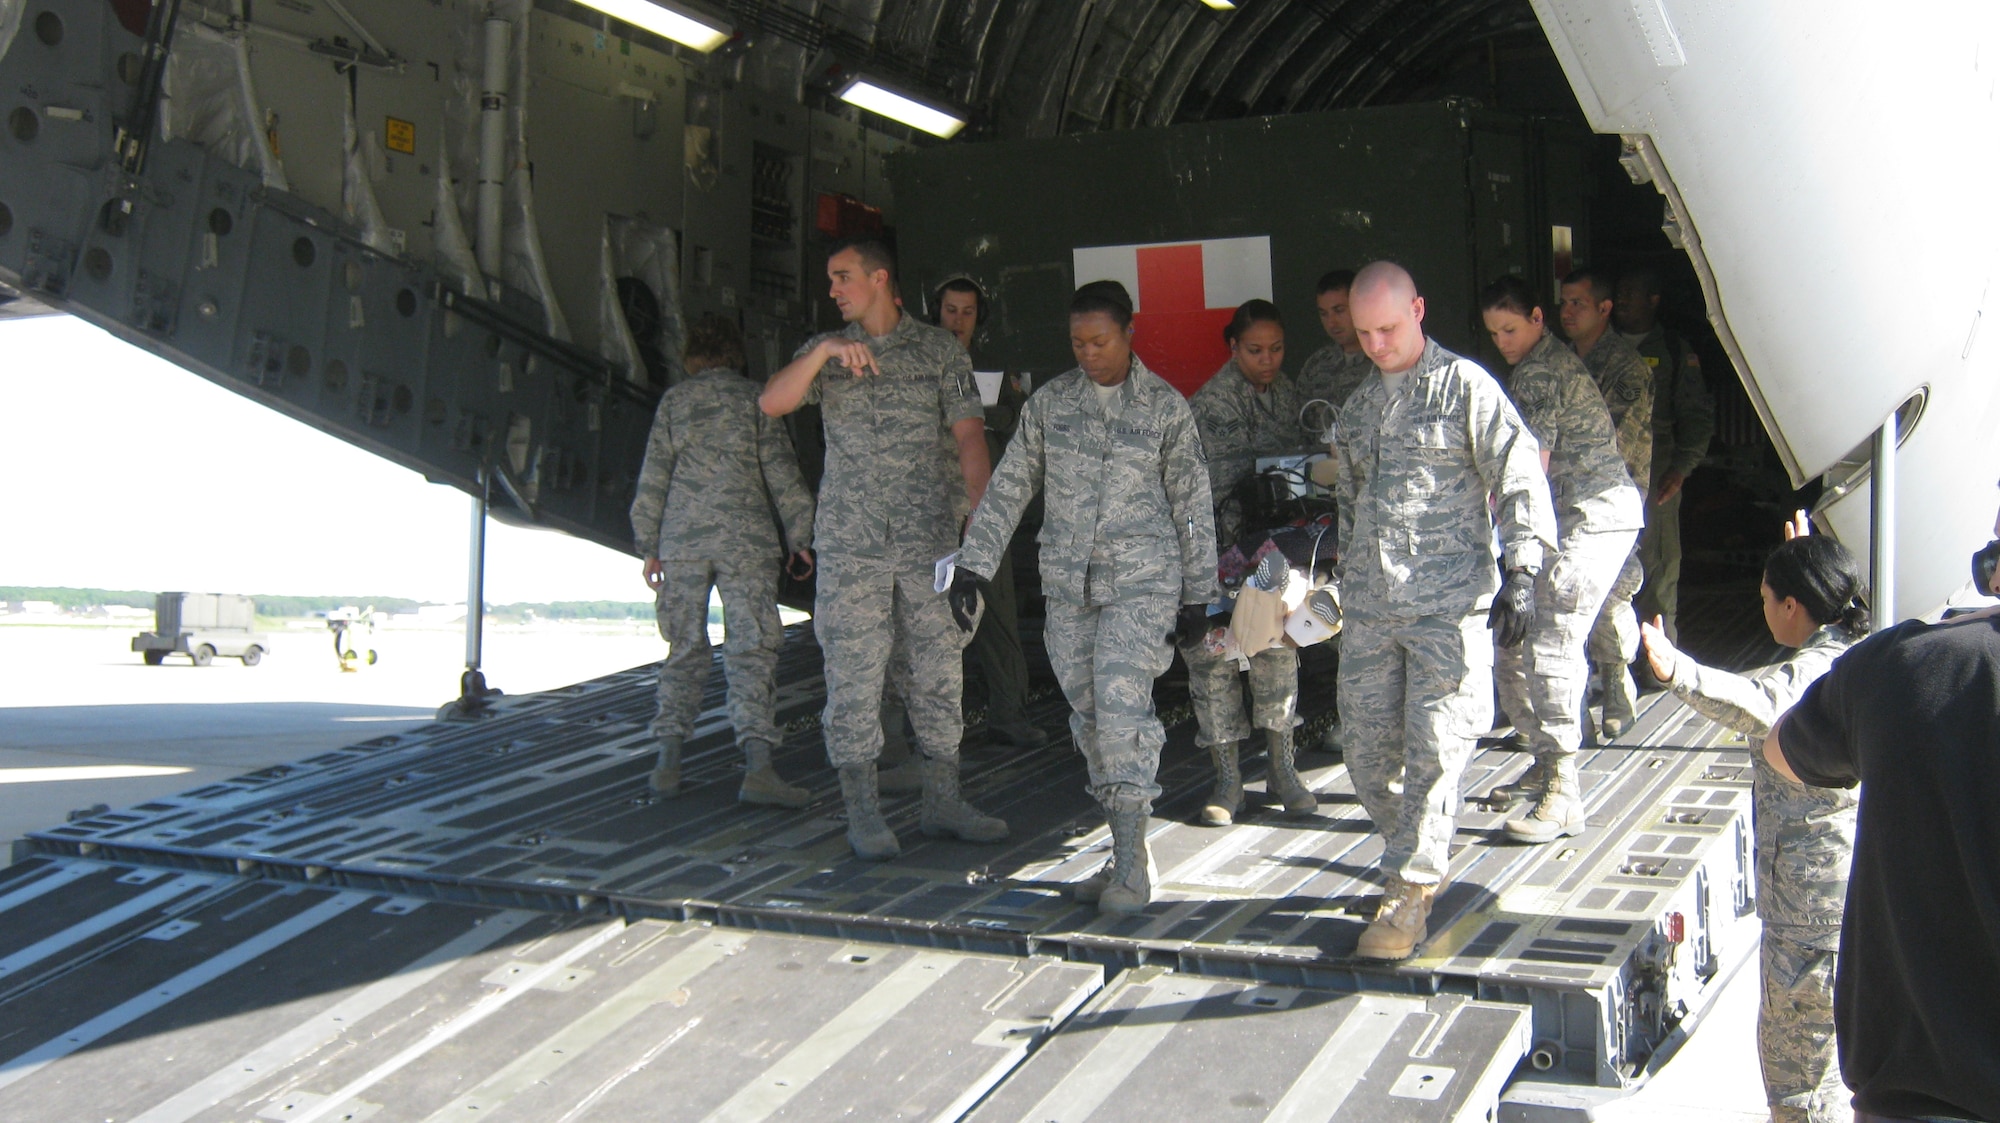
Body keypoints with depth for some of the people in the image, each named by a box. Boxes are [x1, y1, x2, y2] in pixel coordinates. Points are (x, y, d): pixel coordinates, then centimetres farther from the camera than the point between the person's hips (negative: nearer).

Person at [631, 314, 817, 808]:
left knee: (684, 649, 12)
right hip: (745, 540, -2)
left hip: (682, 542, 2)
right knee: (751, 649, -5)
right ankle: (757, 767, -16)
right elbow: (780, 471, 1)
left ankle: (668, 762, 10)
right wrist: (800, 537, 5)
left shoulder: (674, 401, 9)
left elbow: (653, 477, 8)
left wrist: (650, 547, 14)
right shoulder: (754, 397, 4)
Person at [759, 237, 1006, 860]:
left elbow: (969, 435, 1)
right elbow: (772, 403, -5)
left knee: (940, 669, 5)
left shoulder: (938, 348, 7)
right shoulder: (823, 350, 10)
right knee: (854, 674, 0)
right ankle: (862, 811, 9)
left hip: (930, 537, 0)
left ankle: (942, 802, 16)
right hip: (850, 542, 0)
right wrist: (825, 353, -19)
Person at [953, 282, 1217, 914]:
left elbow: (1191, 505, 4)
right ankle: (1125, 851, 16)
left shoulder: (1165, 406, -1)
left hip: (1141, 581, -4)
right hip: (1067, 585, 4)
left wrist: (1197, 594, 4)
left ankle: (1133, 864, -8)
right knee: (1090, 717, 6)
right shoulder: (1049, 403, 6)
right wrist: (974, 565, 2)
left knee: (1122, 707, -16)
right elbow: (1009, 487, 9)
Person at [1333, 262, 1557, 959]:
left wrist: (1521, 572, -15)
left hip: (1447, 602, -6)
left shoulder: (1466, 386, -1)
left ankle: (1411, 894, 0)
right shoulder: (1357, 408, 17)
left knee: (1434, 750, -8)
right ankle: (1413, 856, 27)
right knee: (1366, 751, 5)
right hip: (1368, 608, 6)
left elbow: (1520, 477, -6)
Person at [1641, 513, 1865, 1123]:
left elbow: (1756, 706, -45)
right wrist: (1803, 557, 46)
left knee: (1795, 1039, 0)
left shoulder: (1813, 673, -23)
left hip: (1812, 890, -10)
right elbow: (1830, 601, 31)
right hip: (1857, 874, 10)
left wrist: (1681, 673, -60)